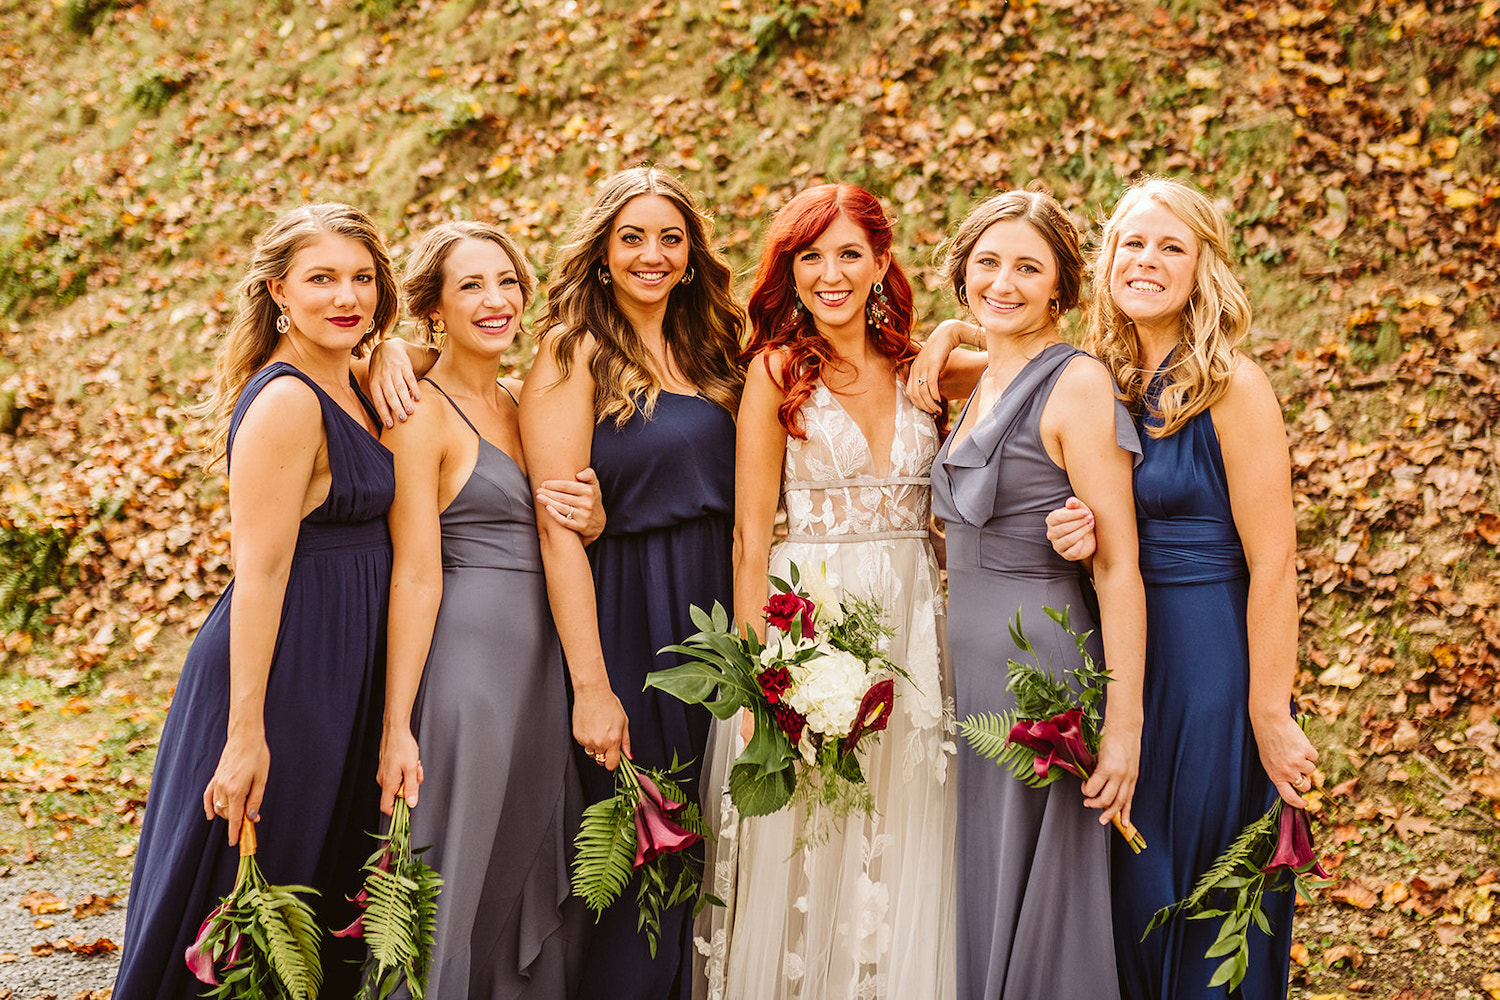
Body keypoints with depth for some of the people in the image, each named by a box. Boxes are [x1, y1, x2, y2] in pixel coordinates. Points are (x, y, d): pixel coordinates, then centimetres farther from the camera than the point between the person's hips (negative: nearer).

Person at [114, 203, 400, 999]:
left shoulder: (347, 390, 9)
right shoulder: (285, 402, -17)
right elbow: (260, 573, -21)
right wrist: (247, 732, -24)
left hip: (339, 677, 10)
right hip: (282, 672, -10)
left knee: (320, 898, 18)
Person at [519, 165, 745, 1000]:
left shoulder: (707, 357, 14)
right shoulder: (574, 353, -6)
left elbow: (738, 509, 15)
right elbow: (559, 528, -12)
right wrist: (590, 684, -18)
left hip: (714, 618, 6)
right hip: (626, 621, -6)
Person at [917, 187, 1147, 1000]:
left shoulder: (1076, 384, -12)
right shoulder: (982, 388, 13)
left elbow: (1119, 564, -17)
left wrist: (1123, 723, -20)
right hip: (966, 662, 8)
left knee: (1032, 914, 1)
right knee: (972, 908, 15)